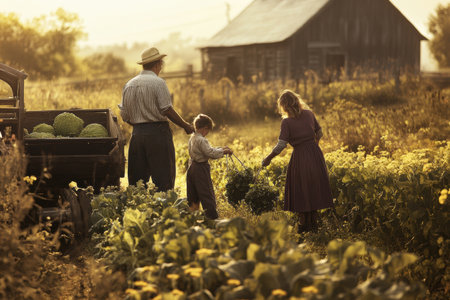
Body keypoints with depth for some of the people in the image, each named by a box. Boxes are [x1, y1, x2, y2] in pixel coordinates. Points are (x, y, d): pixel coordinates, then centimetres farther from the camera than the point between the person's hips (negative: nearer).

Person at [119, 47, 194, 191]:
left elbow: (124, 116, 12)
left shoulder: (128, 85, 12)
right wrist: (185, 126, -1)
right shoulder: (158, 82, -6)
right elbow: (167, 110, -12)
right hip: (157, 132, -6)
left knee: (137, 181, 9)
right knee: (163, 180, -3)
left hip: (137, 134, 6)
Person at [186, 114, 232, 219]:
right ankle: (213, 217, -2)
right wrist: (223, 151, -12)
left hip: (192, 167, 9)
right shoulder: (201, 140, -19)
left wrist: (221, 149, 13)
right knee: (207, 194, -4)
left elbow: (208, 149, 18)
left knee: (193, 195, 14)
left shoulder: (192, 138, 12)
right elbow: (211, 153, -23)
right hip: (201, 168, -9)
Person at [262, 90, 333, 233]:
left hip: (300, 157, -5)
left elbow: (281, 145, -18)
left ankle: (304, 224, 18)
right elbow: (319, 133, 10)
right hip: (315, 154, 5)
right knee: (314, 188, 16)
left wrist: (268, 158, -7)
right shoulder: (309, 114, 0)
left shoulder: (286, 122, -14)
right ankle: (314, 223, 23)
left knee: (301, 190, 10)